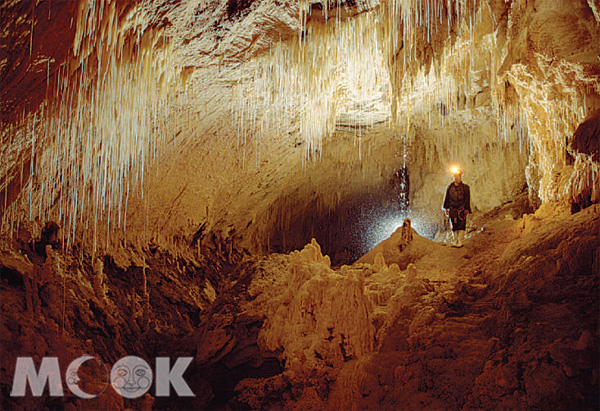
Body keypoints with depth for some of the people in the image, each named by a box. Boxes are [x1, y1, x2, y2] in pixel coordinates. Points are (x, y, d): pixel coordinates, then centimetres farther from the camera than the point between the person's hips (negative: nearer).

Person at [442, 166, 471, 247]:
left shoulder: (465, 187, 1)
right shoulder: (450, 187, 8)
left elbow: (467, 199, 1)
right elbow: (446, 198, 11)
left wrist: (467, 209, -6)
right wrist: (446, 208, 7)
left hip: (461, 210, -3)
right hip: (452, 209, 3)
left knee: (461, 226, -5)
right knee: (454, 226, 6)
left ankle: (460, 242, -2)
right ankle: (455, 241, 14)